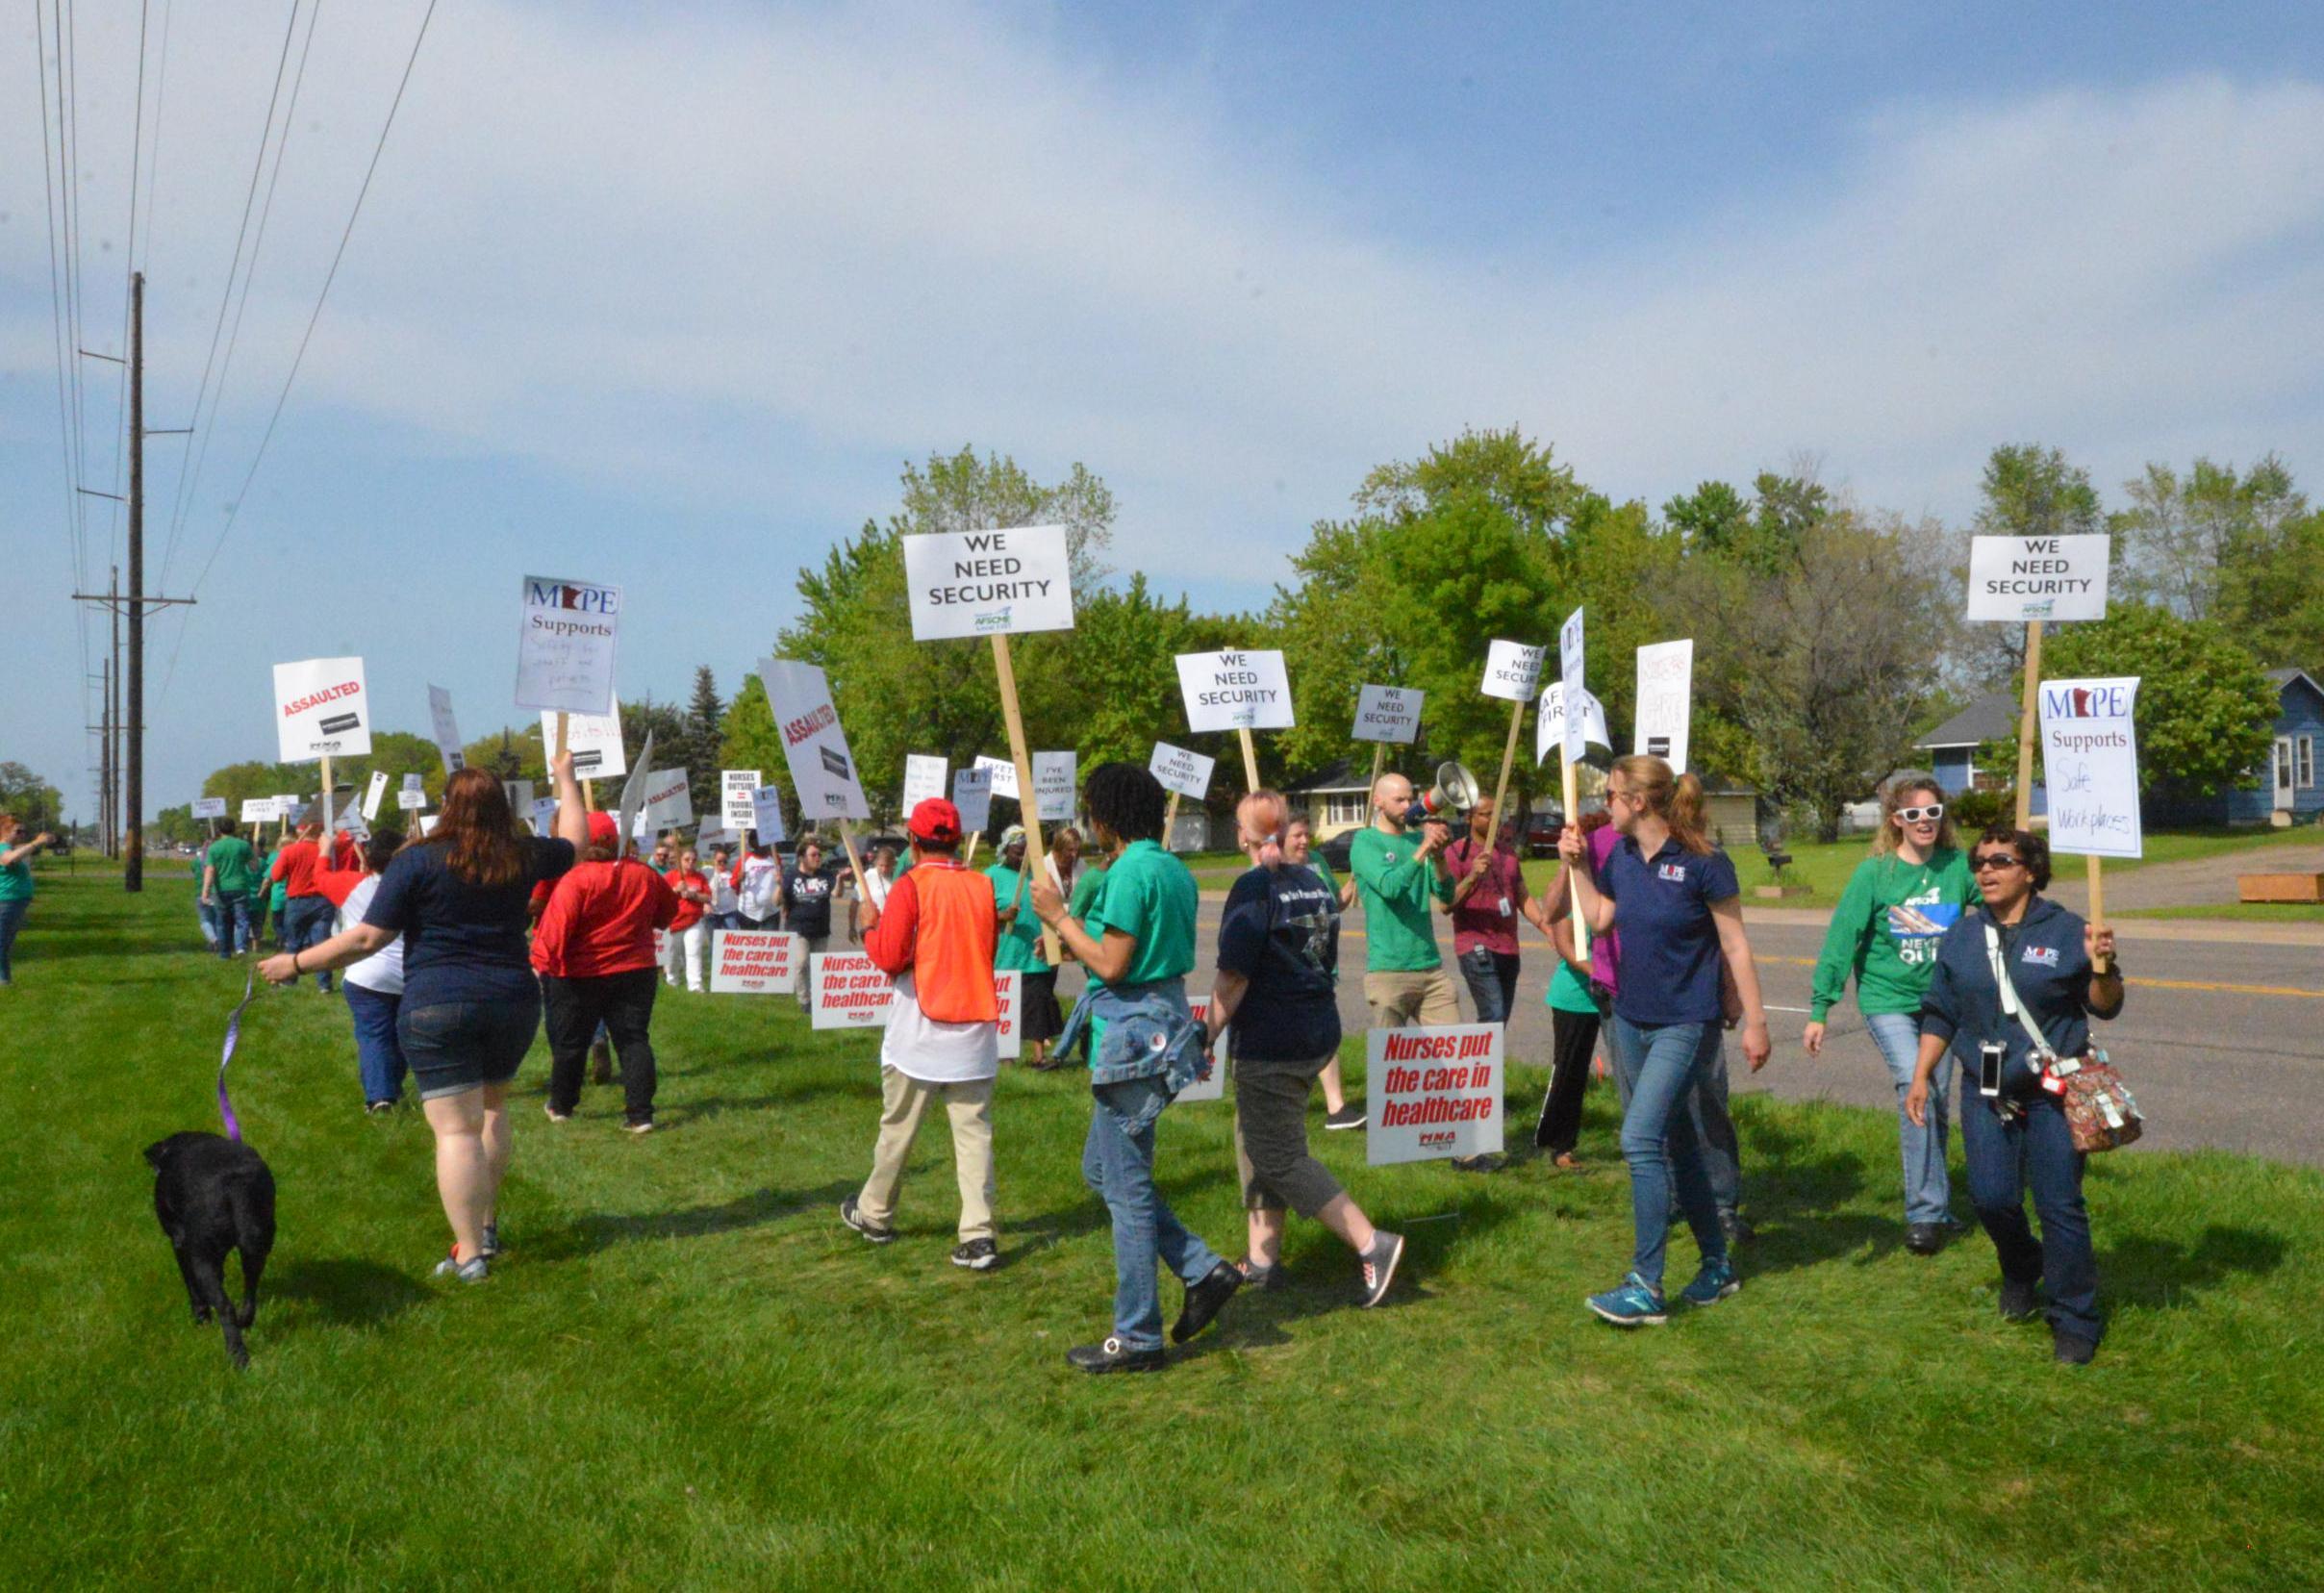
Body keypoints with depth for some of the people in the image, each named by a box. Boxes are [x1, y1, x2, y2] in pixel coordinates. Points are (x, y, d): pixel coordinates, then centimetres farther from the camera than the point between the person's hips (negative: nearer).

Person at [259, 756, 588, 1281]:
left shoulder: (419, 860, -8)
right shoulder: (520, 857, 4)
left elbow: (368, 938, -9)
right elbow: (575, 840, 25)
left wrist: (297, 963, 3)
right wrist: (566, 780, 38)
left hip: (438, 1007, -4)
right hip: (514, 1002, 4)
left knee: (457, 1129, -2)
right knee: (491, 1106, 24)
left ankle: (470, 1255, -2)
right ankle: (487, 1226, 27)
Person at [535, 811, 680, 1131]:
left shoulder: (575, 879, -17)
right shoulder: (643, 875, 0)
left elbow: (556, 927, -21)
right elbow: (669, 909, 15)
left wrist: (542, 961, -10)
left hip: (579, 975, -3)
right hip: (635, 970, 3)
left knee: (570, 1042, 14)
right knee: (634, 1040, 4)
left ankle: (561, 1106, 31)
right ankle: (640, 1114, -4)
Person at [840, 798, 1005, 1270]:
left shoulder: (911, 887, -10)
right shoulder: (983, 886, 4)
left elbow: (889, 958, -13)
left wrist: (869, 926, 4)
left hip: (921, 1031, -3)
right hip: (975, 1032, 3)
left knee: (897, 1128, 13)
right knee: (974, 1131, 3)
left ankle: (874, 1216, 30)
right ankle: (979, 1236, -2)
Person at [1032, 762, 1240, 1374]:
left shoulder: (1129, 871, -17)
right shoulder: (1175, 870, 11)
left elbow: (1112, 964, -19)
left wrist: (1058, 917, -7)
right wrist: (1073, 928, 22)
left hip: (1129, 1035, -10)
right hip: (1163, 1020, 10)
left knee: (1126, 1186, 1)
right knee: (1101, 1169, 20)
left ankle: (1137, 1338, 12)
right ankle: (1204, 1271, 17)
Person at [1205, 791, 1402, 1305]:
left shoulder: (1254, 888, -14)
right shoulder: (1315, 883, 10)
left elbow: (1233, 978, -17)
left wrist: (1208, 1038, -10)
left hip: (1271, 1043, -9)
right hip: (1320, 1031, 9)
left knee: (1279, 1156, -1)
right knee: (1256, 1141, 18)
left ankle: (1372, 1244, -7)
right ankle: (1262, 1258, 22)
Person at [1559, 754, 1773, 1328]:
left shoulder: (1702, 863, -17)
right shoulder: (1621, 856, 2)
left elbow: (1735, 946, -12)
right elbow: (1597, 918, 15)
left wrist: (1754, 1021, -11)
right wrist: (1576, 864, 6)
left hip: (1686, 1024, -7)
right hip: (1632, 1018, 7)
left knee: (1641, 1139, -15)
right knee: (1676, 1142, 16)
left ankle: (1646, 1286, -7)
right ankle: (1717, 1266, 31)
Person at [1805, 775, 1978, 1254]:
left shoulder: (1957, 866, -4)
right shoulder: (1875, 872, -10)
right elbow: (1841, 939, -9)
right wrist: (1819, 1010, -9)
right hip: (1888, 1000, -3)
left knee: (1936, 1101, 11)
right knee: (1915, 1089, -18)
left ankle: (1933, 1202, 30)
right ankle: (1926, 1212, -9)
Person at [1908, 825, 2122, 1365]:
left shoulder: (2065, 931, -4)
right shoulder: (1962, 936, 7)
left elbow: (2104, 1007, -1)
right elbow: (1940, 1014, 12)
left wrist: (2101, 967, -21)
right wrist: (1920, 1077, 8)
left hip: (2052, 1093, -3)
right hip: (1985, 1094, 3)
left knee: (2059, 1206, -2)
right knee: (1992, 1198, 3)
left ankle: (2075, 1321, 13)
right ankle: (2021, 1273, 35)